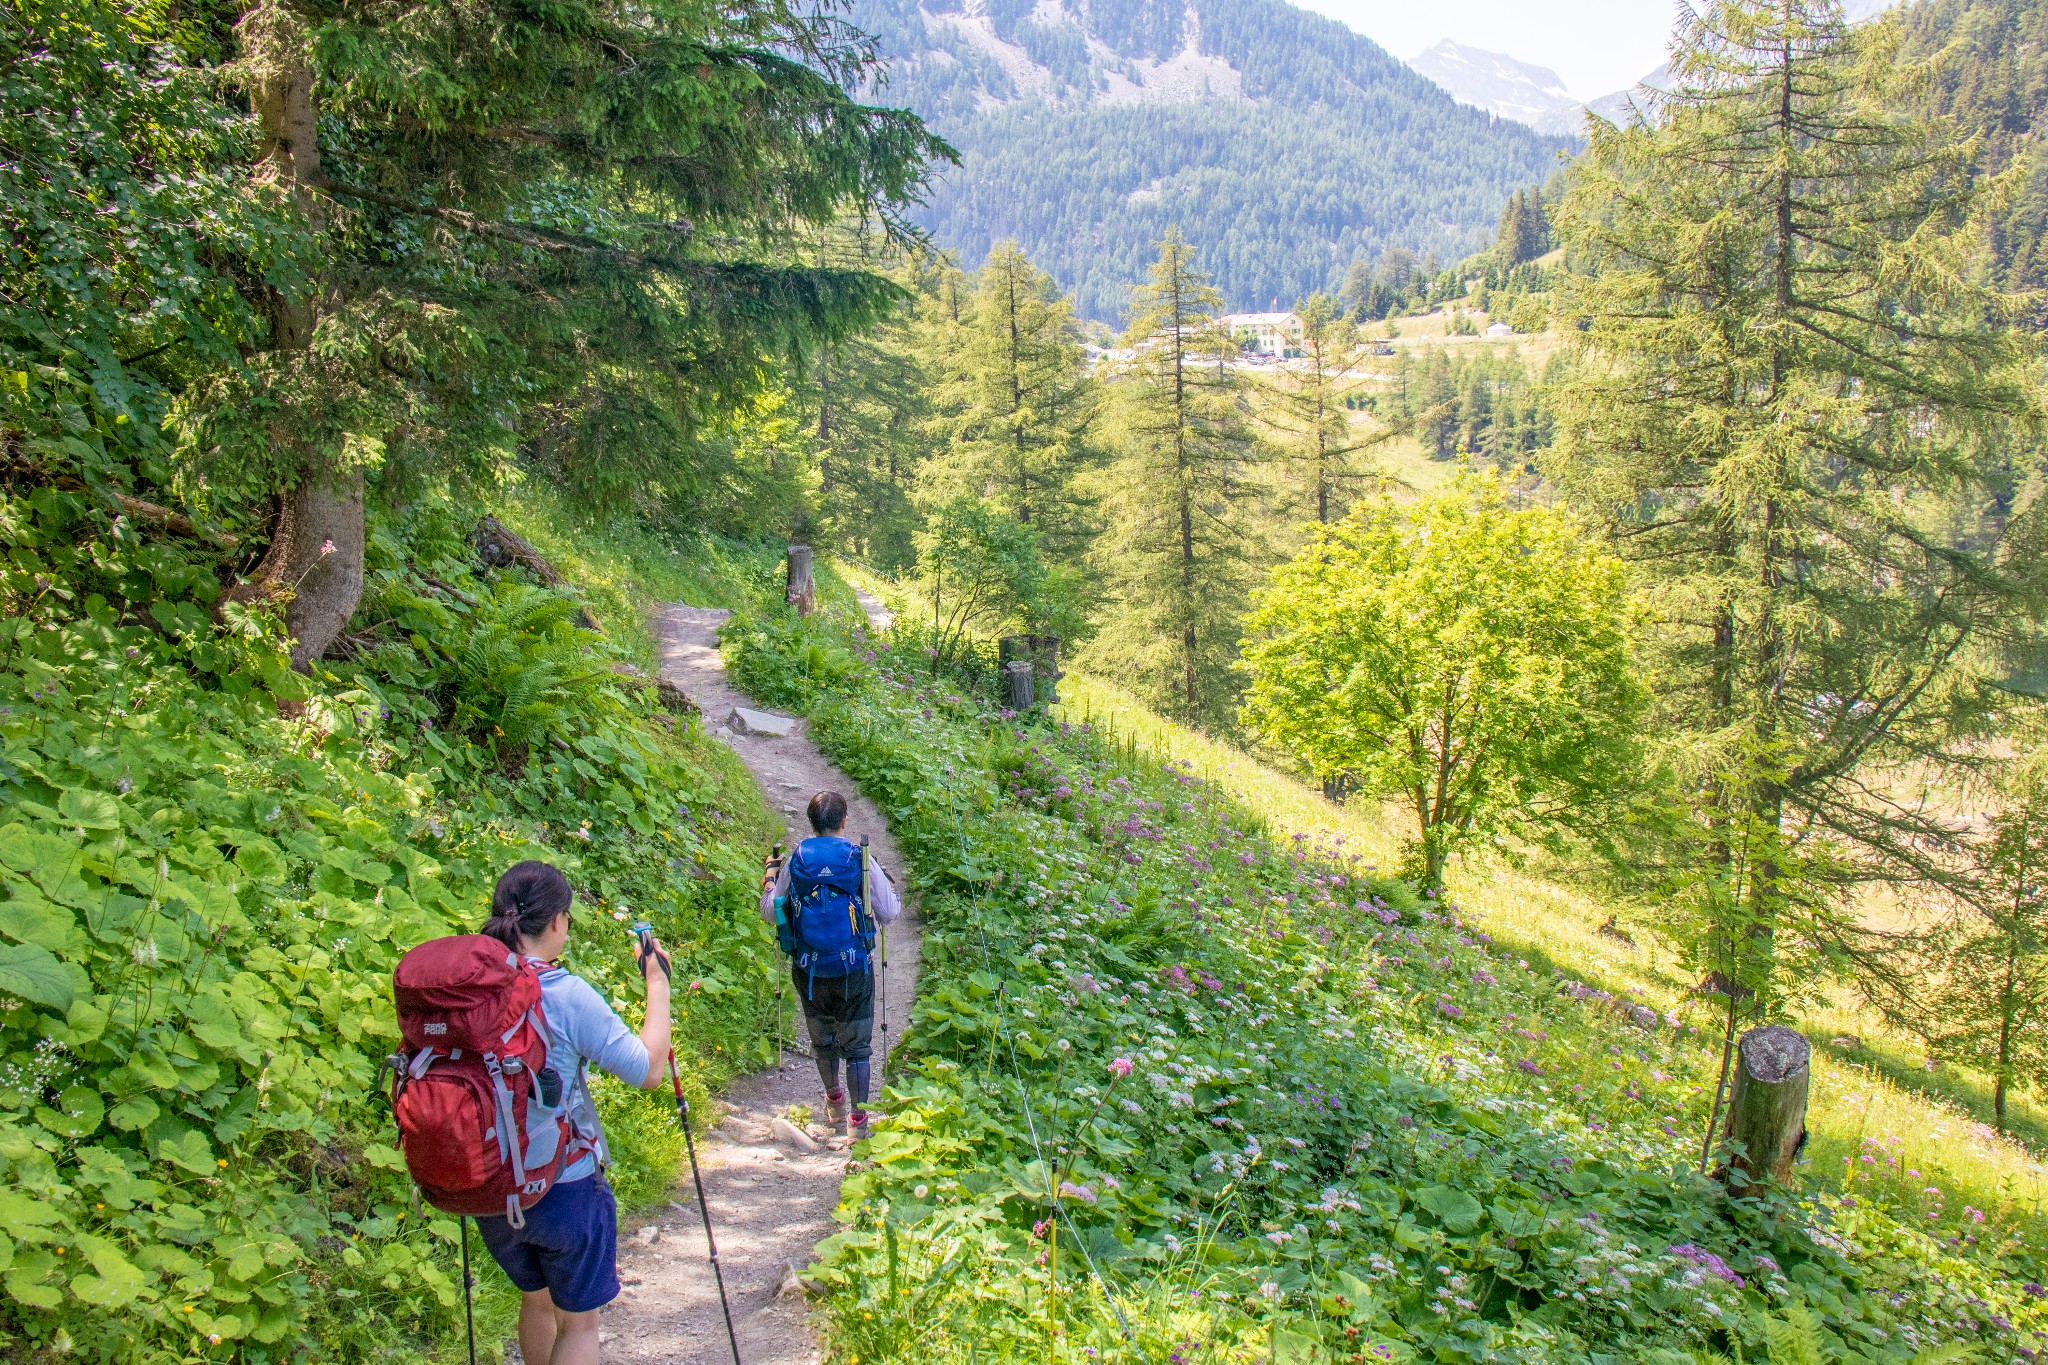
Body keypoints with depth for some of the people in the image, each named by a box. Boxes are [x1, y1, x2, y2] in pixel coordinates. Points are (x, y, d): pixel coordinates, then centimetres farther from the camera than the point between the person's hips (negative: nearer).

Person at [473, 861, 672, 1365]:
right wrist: (658, 983, -6)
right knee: (578, 1321, 15)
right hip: (566, 1187, -5)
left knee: (536, 1299, 28)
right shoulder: (567, 995, -22)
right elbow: (649, 1070, -14)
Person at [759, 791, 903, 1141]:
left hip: (809, 970, 2)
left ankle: (834, 1101, 41)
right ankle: (857, 1120, 14)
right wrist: (890, 890, 12)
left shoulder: (795, 861, -8)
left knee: (822, 1039, 22)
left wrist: (769, 879, 17)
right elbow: (889, 913, -10)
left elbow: (770, 913, -1)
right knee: (856, 1045, 10)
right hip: (853, 969, -2)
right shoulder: (860, 860, -12)